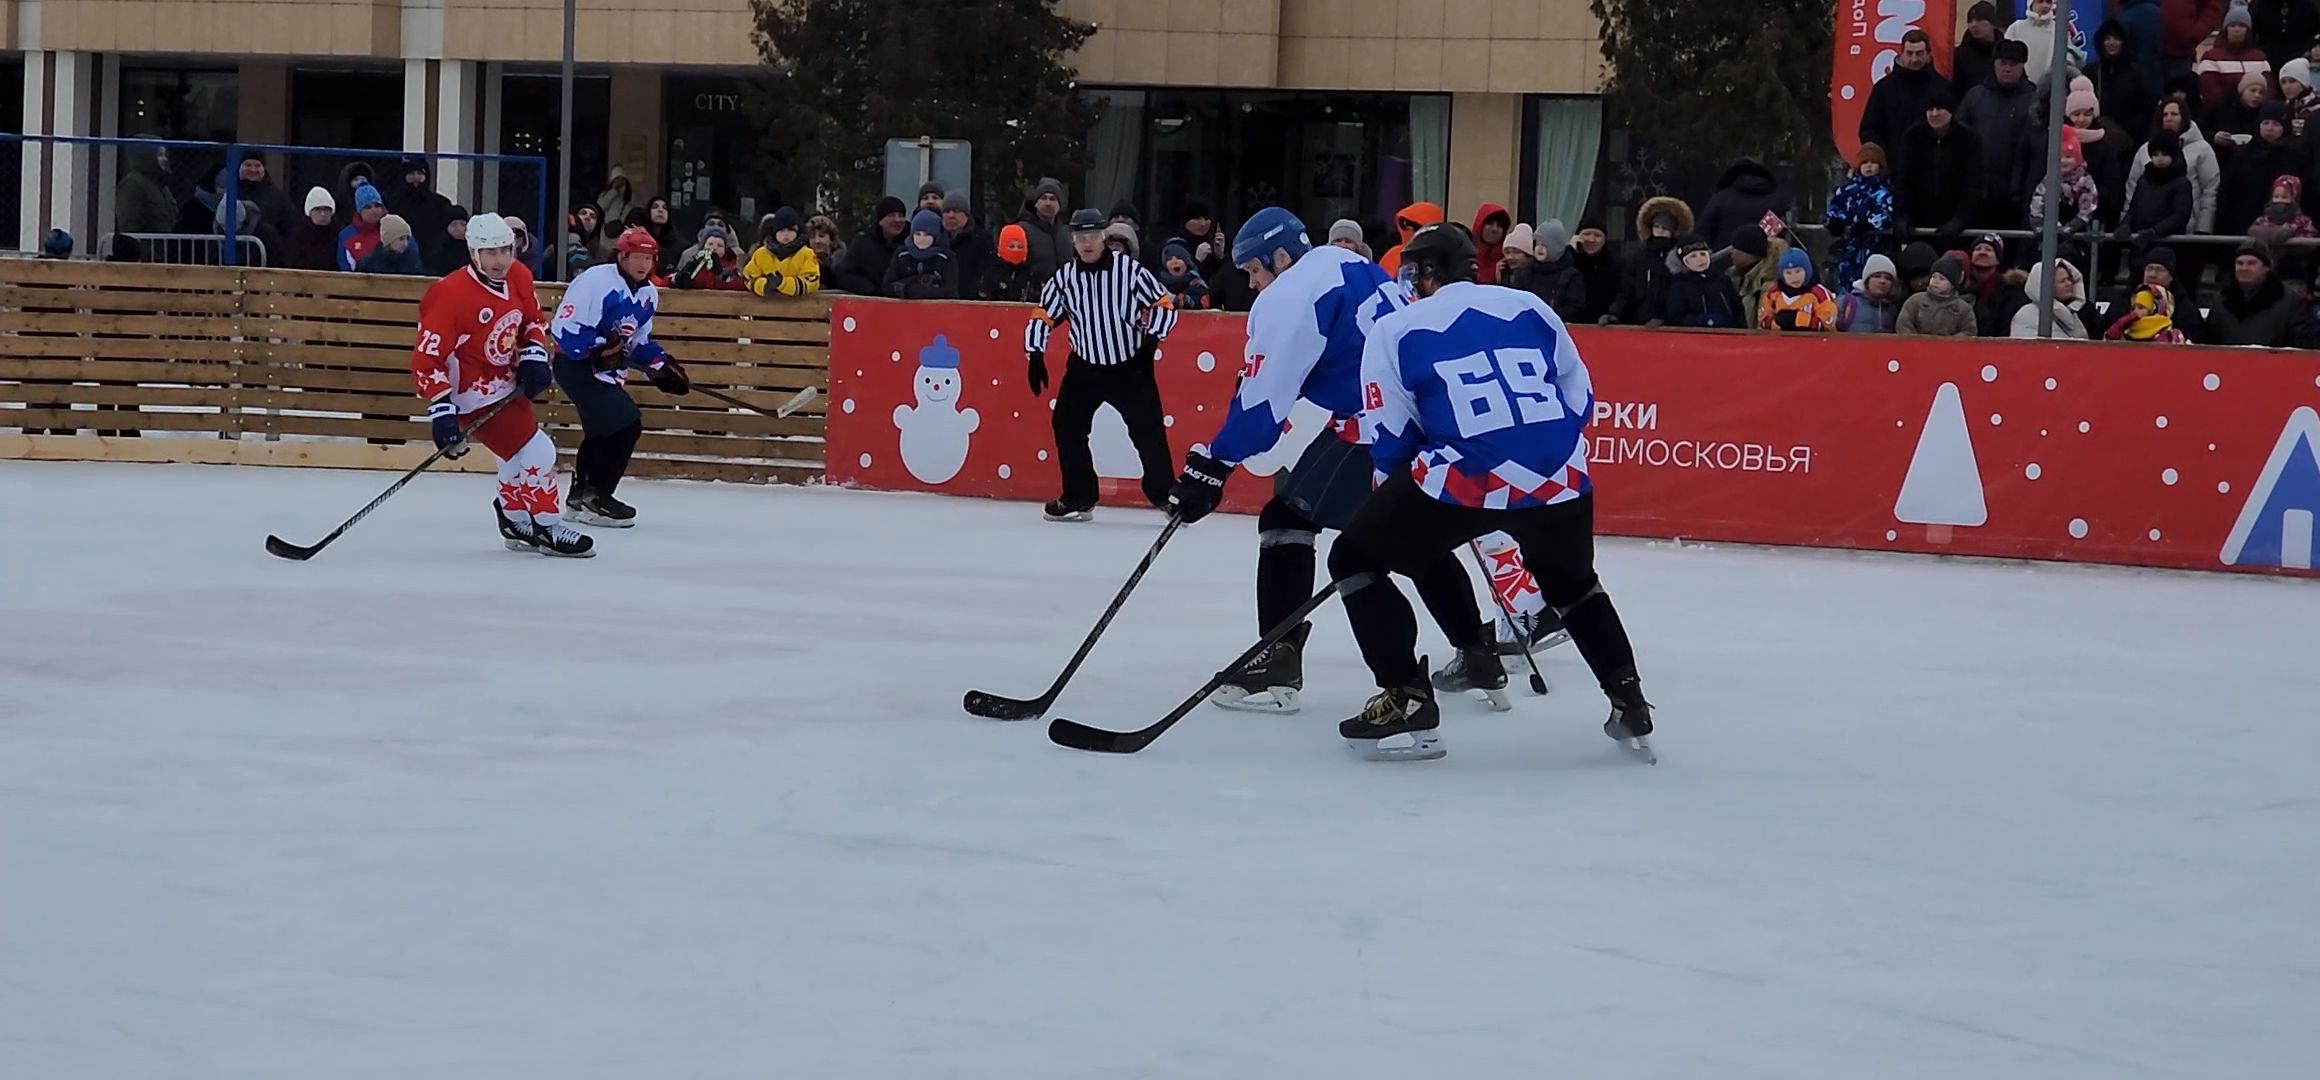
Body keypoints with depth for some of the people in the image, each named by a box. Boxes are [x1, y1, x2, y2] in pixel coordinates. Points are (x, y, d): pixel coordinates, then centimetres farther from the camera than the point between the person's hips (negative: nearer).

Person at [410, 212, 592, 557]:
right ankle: (547, 528, 1)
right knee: (535, 451, -14)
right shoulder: (451, 295, -28)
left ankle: (516, 522, 44)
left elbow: (531, 319, 15)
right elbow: (426, 359, -27)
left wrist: (534, 355, -3)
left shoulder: (516, 278, -4)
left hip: (506, 383, 9)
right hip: (475, 393, -9)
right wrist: (441, 411, -33)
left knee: (522, 449, 24)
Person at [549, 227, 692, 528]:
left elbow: (640, 340, 20)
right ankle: (594, 498, -10)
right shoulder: (596, 281, -19)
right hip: (575, 364, -10)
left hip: (605, 367, 10)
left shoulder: (648, 294, 9)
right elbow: (565, 327, -22)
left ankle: (580, 495, 36)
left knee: (603, 431, 19)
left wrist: (661, 365, 6)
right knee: (625, 423, -17)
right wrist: (599, 351, -29)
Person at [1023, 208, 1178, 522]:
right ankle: (1079, 498, 12)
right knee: (1067, 425, 1)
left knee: (1148, 430, -7)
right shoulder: (1064, 279, -3)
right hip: (1086, 367, 4)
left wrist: (1150, 340, -15)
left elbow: (1163, 304, -6)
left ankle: (1167, 496, 1)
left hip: (1130, 367, -4)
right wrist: (1035, 355, -6)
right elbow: (1043, 317, 4)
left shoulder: (1129, 271, -12)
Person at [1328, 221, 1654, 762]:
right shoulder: (1530, 308, 16)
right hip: (1560, 477, 5)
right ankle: (1629, 704, 24)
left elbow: (1388, 440, 6)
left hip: (1464, 480, -4)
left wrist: (1405, 489, 24)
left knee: (1356, 559, 14)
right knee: (1572, 584, 33)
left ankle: (1407, 701, 5)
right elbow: (1579, 402, 20)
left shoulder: (1395, 330, 7)